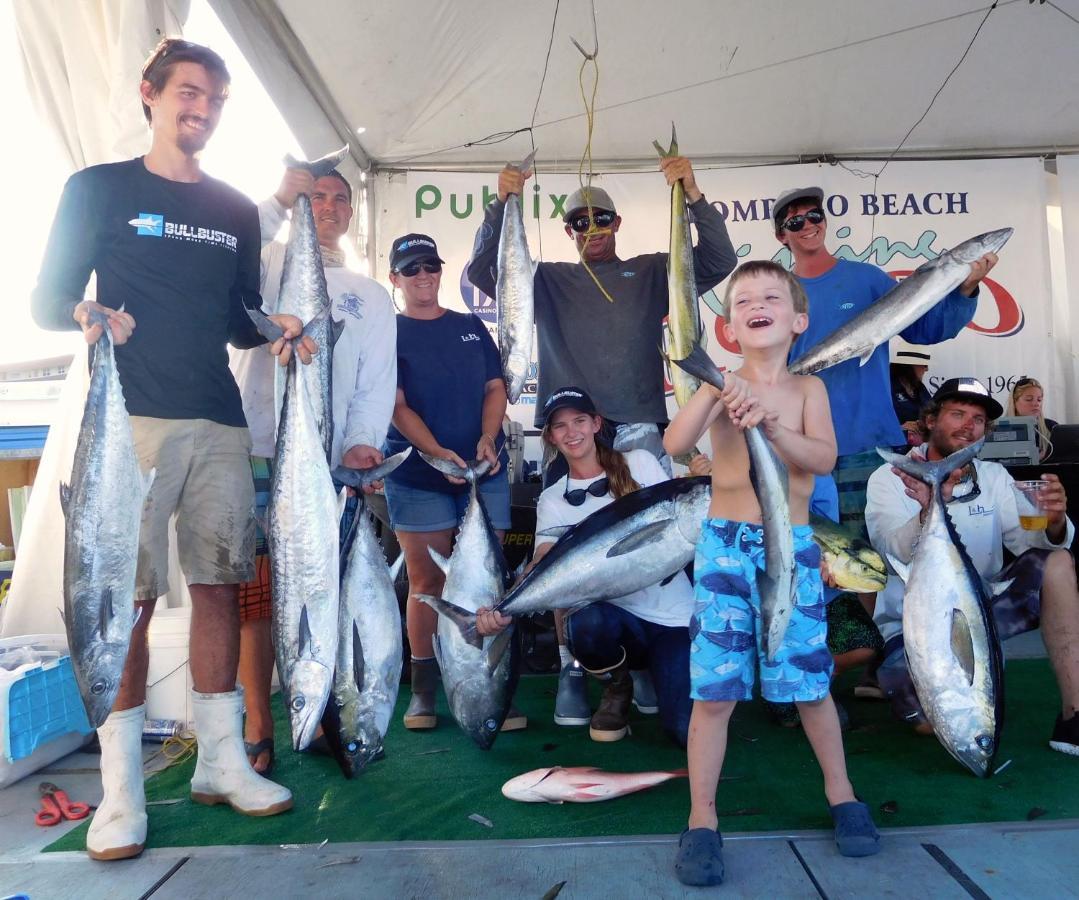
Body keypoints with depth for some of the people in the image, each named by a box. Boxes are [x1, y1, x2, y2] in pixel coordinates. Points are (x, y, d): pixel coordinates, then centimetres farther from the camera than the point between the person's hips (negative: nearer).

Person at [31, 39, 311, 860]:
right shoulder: (99, 190, 8)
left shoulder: (238, 211, 19)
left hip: (220, 422, 4)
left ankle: (223, 762, 15)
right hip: (132, 418, -3)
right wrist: (86, 316, -17)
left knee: (220, 586, 4)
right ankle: (121, 789, 6)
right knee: (128, 596, -5)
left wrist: (275, 328, -1)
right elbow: (48, 300, 5)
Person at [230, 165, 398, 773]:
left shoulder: (371, 295, 19)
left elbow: (377, 383, 8)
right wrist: (277, 203, -9)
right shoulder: (268, 262, 14)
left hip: (325, 465, 2)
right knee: (254, 595, -1)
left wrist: (361, 443, -7)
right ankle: (259, 728, 9)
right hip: (253, 454, -1)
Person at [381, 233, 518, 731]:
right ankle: (423, 689, 13)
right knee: (427, 582, 1)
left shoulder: (471, 327, 15)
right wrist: (438, 453, -21)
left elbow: (495, 388, 10)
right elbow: (396, 405, -6)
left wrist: (487, 438, -11)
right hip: (417, 476, -2)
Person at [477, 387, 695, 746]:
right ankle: (617, 688, 1)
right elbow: (543, 564, -11)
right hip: (617, 612, 1)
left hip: (674, 615, 0)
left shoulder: (638, 462, 4)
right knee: (584, 623, -36)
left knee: (686, 731, -16)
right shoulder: (553, 500, 4)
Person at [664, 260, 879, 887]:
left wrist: (771, 424, -22)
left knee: (811, 681, 12)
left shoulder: (806, 388, 6)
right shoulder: (723, 387, 2)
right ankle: (702, 820, 15)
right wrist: (714, 391, -24)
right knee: (715, 690, 0)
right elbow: (674, 445, -13)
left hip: (793, 547, 1)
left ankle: (841, 793, 37)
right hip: (725, 546, -1)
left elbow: (824, 458, -9)